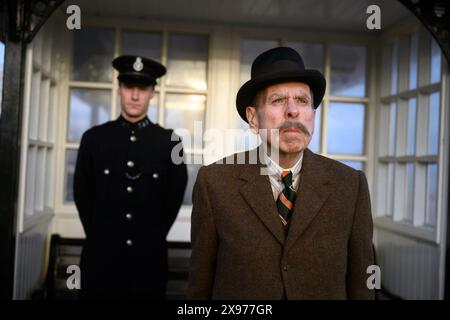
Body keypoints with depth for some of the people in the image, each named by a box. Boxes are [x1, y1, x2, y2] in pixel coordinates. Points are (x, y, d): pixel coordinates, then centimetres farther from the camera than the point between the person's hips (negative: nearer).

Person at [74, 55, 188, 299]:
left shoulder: (170, 142, -1)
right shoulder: (94, 138, 1)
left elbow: (174, 196, 5)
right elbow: (82, 194, 8)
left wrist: (152, 237, 7)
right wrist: (98, 236, 8)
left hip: (150, 259, 0)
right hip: (100, 258, 1)